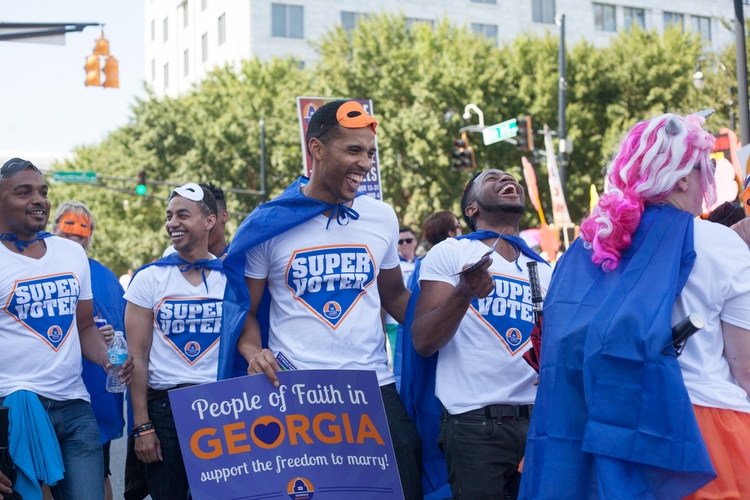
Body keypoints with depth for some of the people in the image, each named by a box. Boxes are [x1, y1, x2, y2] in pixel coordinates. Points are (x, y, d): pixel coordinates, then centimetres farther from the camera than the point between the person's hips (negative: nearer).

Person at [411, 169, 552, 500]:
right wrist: (464, 293, -22)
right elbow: (423, 343, -7)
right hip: (474, 421, -5)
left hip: (537, 418, 5)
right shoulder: (449, 254, 2)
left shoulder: (544, 270, 17)